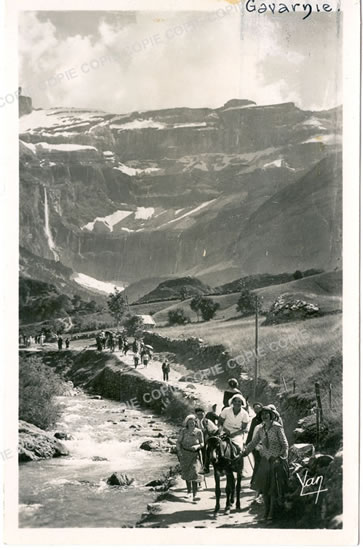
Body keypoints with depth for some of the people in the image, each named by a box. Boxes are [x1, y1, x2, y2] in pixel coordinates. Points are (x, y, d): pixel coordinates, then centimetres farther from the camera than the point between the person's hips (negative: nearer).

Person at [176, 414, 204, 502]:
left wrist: (197, 446, -22)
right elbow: (178, 442, -3)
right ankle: (189, 491, 38)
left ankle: (194, 495, -19)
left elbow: (202, 443, -1)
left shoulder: (198, 432, -8)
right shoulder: (184, 431, -8)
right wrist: (179, 451, -16)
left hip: (195, 455, -2)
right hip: (184, 454, 2)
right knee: (186, 473, 15)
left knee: (194, 473, -15)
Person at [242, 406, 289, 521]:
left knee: (274, 487, -2)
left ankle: (272, 513, 7)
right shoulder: (260, 429, 5)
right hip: (265, 460, 5)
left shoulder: (277, 427, -9)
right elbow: (253, 443, 10)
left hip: (277, 460, -5)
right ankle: (266, 511, 21)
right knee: (263, 486, 7)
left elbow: (285, 445, -7)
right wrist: (244, 453, 1)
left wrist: (281, 457, -16)